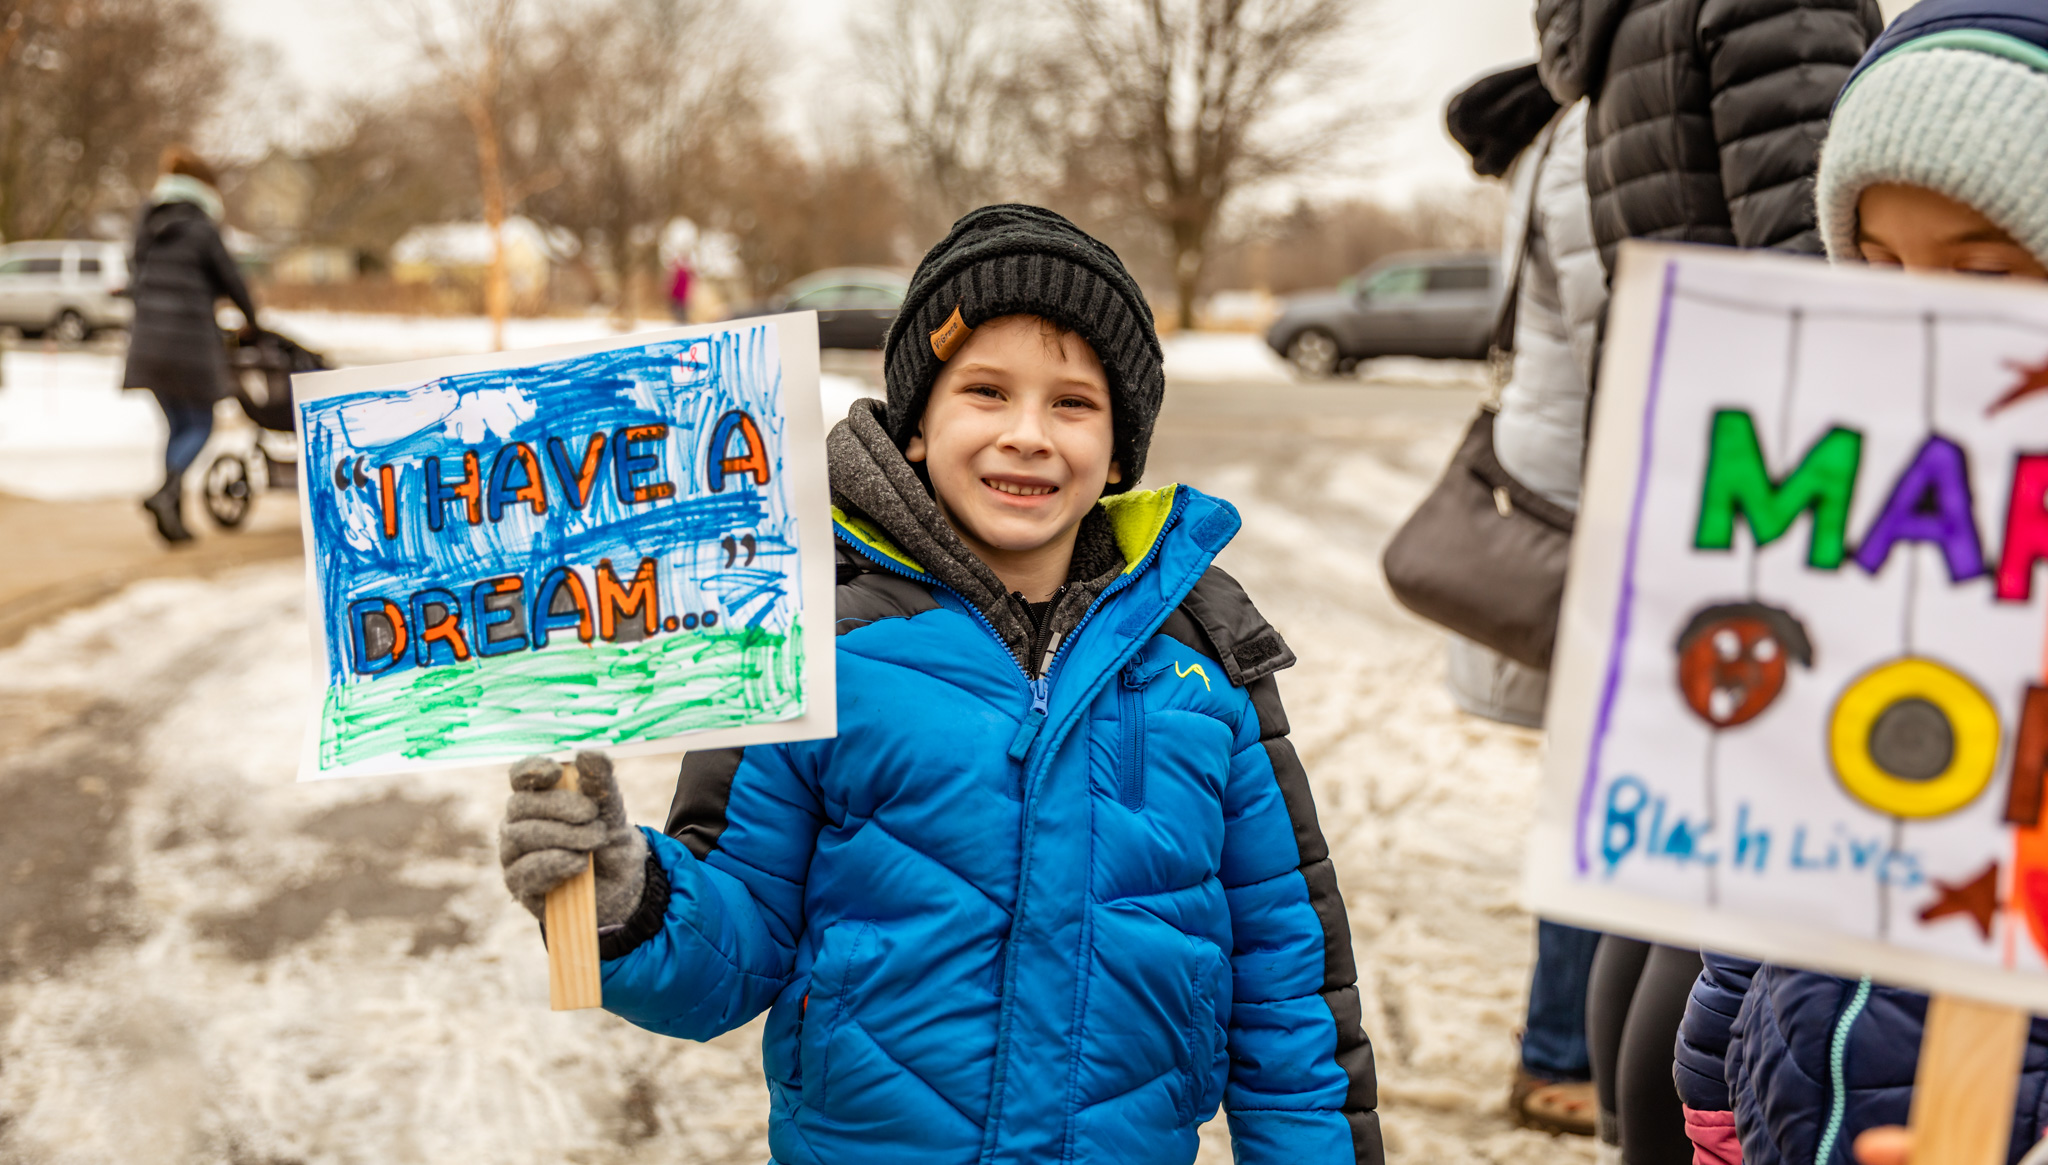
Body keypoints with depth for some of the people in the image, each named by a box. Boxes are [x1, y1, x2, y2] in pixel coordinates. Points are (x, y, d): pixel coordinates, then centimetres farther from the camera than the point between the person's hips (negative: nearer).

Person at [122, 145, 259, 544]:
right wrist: (250, 318, 14)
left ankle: (174, 517, 10)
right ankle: (166, 492, -17)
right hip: (190, 340, -6)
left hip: (148, 341, 6)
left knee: (178, 426, 15)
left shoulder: (147, 230, 10)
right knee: (200, 426, 6)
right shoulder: (201, 229, -8)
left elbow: (137, 279, 13)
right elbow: (229, 278, -2)